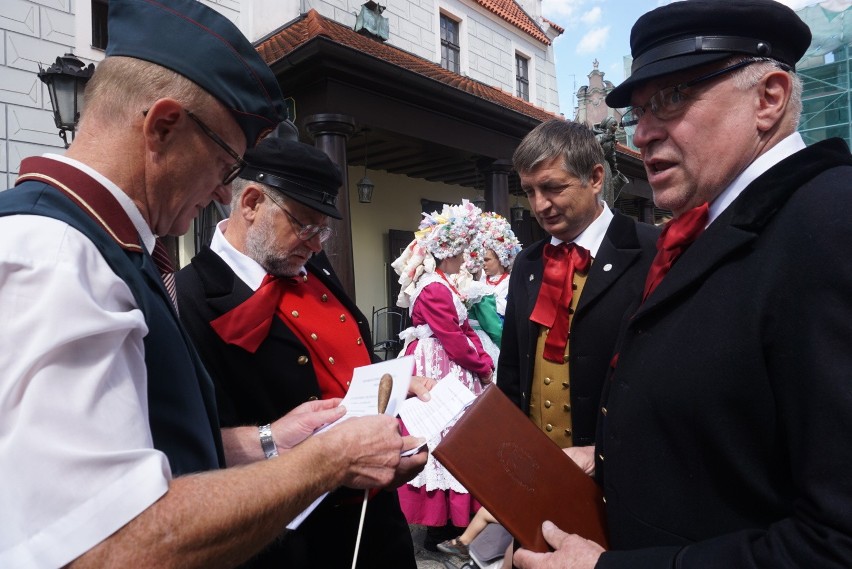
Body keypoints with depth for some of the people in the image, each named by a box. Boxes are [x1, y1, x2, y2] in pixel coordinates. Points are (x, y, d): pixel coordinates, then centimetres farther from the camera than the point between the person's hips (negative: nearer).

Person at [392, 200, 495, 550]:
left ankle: (446, 518, 29)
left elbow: (464, 329, 11)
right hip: (439, 372, -10)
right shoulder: (433, 289, -19)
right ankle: (442, 526, 13)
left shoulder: (441, 284, 13)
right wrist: (483, 367, -6)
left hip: (449, 369, 10)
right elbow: (455, 340, -19)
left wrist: (484, 362, 3)